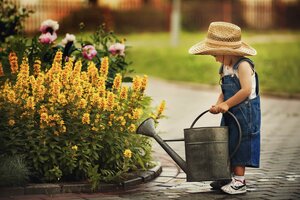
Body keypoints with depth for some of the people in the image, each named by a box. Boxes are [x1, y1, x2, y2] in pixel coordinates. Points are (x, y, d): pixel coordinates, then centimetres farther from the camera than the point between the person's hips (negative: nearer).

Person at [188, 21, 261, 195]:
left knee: (239, 146, -4)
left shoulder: (243, 65, -17)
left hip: (245, 112, -9)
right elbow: (224, 92, 12)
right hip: (230, 114, 9)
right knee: (227, 147, 13)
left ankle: (239, 182, 4)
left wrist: (227, 104, -23)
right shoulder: (225, 68, 10)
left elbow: (246, 90, -26)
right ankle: (227, 178, 23)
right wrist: (219, 104, -8)